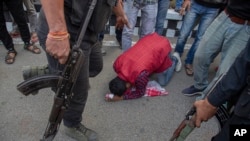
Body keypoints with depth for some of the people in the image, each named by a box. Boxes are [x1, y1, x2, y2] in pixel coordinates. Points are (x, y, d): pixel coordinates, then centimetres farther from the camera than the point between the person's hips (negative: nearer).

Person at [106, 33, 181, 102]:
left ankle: (174, 61, 29)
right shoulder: (117, 64, -17)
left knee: (162, 82, 7)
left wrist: (122, 97, -18)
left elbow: (140, 93, -14)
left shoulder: (140, 76, -36)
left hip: (162, 47, -5)